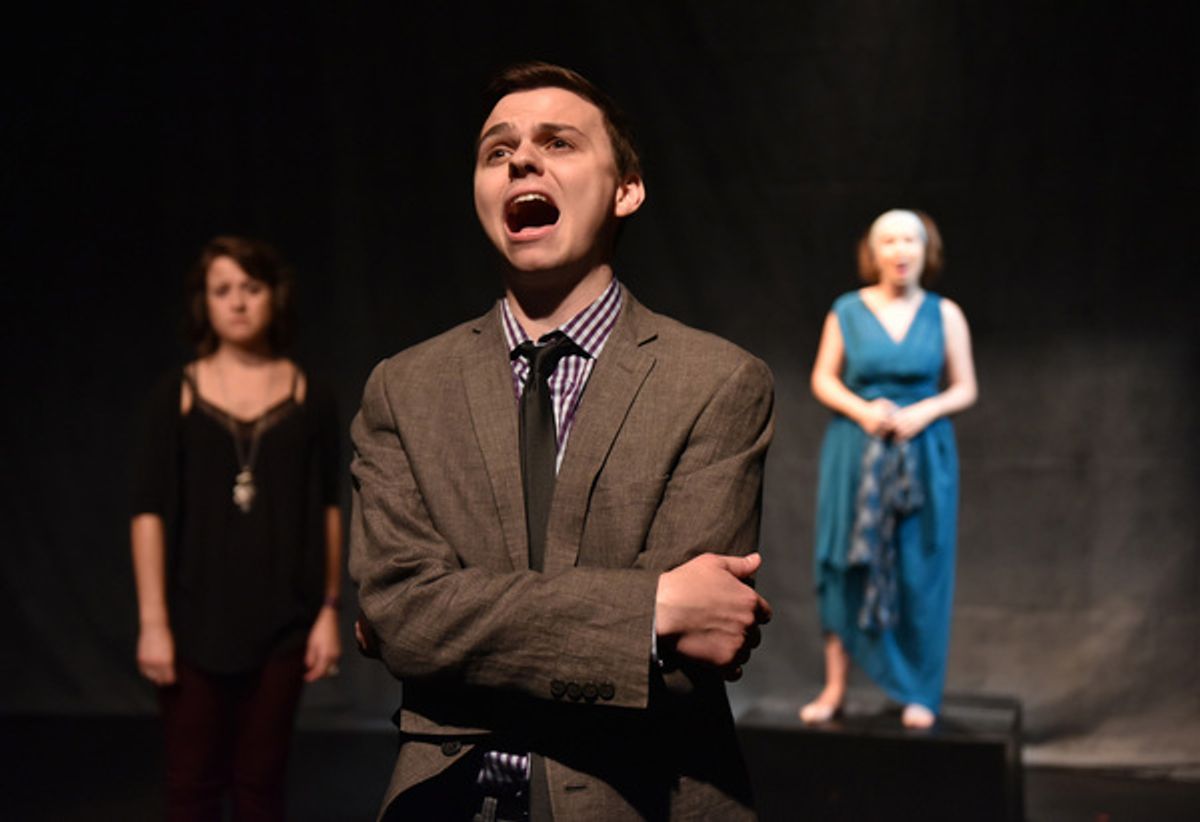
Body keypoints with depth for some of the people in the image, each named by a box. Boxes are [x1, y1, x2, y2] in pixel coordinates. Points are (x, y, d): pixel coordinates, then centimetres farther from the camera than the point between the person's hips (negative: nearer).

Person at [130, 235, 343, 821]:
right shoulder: (176, 395, -1)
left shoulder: (308, 398, 2)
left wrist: (328, 611, 1)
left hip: (281, 620, 1)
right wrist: (153, 622, -9)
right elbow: (149, 513, -4)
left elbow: (326, 511, 5)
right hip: (197, 619, -1)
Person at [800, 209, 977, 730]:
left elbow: (964, 388, 4)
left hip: (923, 456, 0)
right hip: (855, 454, 0)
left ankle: (919, 694, 11)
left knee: (919, 570, 2)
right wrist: (862, 410, -14)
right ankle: (835, 689, 9)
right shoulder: (847, 312, 2)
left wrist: (924, 412, -14)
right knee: (845, 565, 0)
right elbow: (823, 379, 4)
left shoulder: (945, 315, 3)